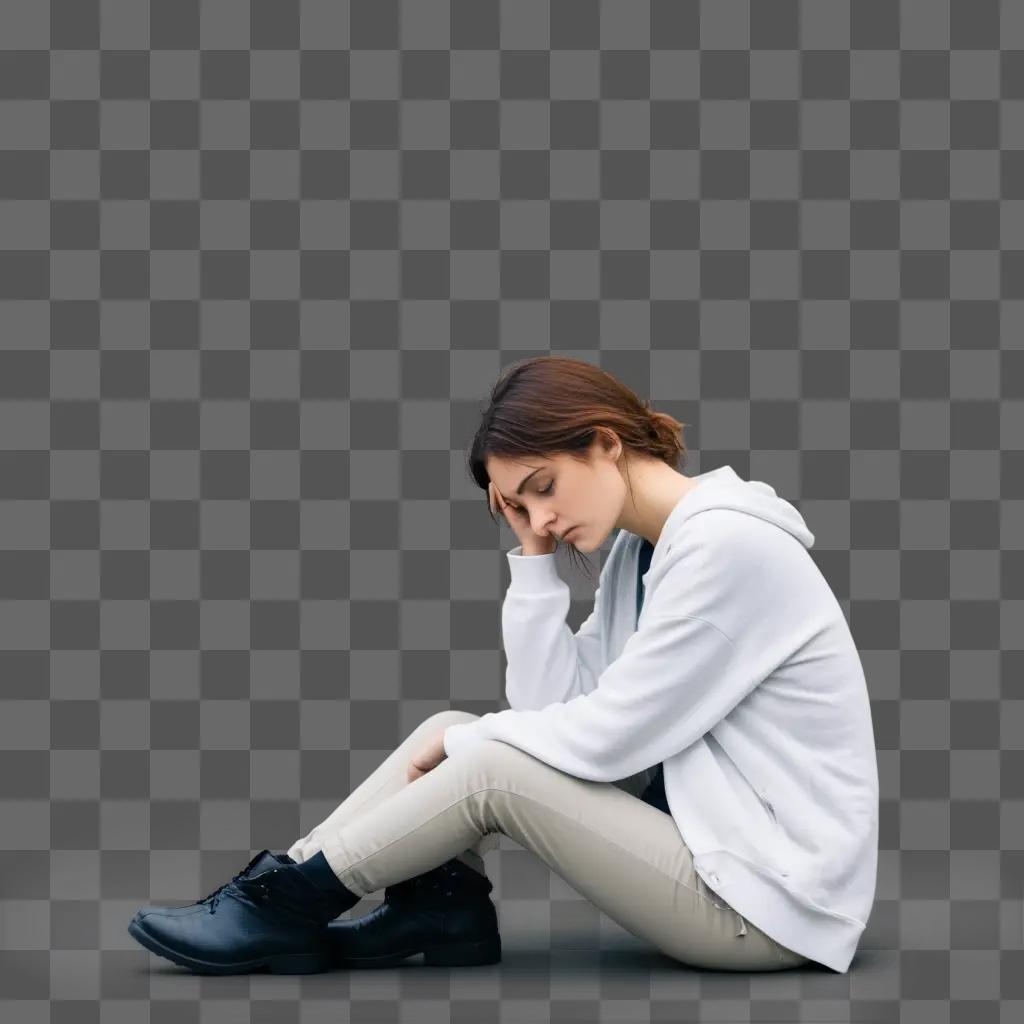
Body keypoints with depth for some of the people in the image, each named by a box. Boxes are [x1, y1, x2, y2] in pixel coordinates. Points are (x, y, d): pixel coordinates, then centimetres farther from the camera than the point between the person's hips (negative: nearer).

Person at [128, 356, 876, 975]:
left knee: (493, 767, -16)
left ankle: (290, 906, -2)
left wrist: (460, 742, -5)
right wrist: (535, 554, -2)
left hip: (770, 896, -9)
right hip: (711, 834, 9)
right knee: (459, 737, 3)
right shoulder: (642, 550, 10)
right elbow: (555, 708, 2)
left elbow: (605, 736, -18)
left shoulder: (728, 547, -19)